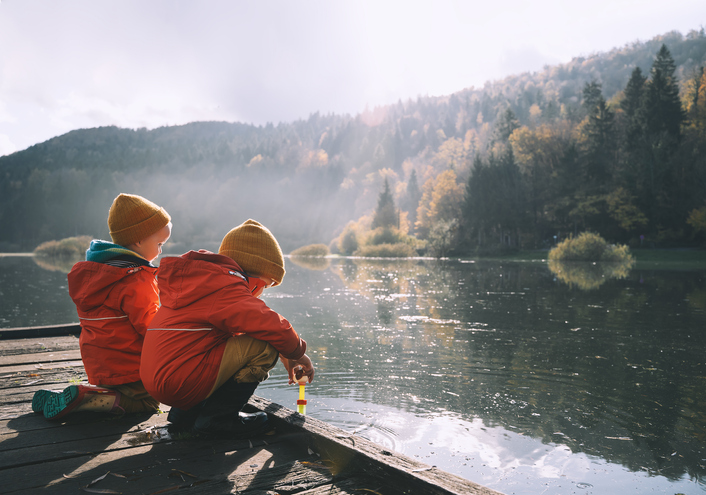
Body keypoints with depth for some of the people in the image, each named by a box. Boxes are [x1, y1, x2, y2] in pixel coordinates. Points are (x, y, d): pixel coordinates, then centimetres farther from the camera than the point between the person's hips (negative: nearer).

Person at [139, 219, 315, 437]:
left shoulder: (205, 279, 20)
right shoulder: (226, 285, -12)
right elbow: (271, 326, -21)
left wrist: (286, 356, 23)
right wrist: (298, 353, 0)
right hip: (182, 384, -10)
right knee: (265, 347, -14)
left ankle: (185, 414, 19)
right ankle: (217, 416, -5)